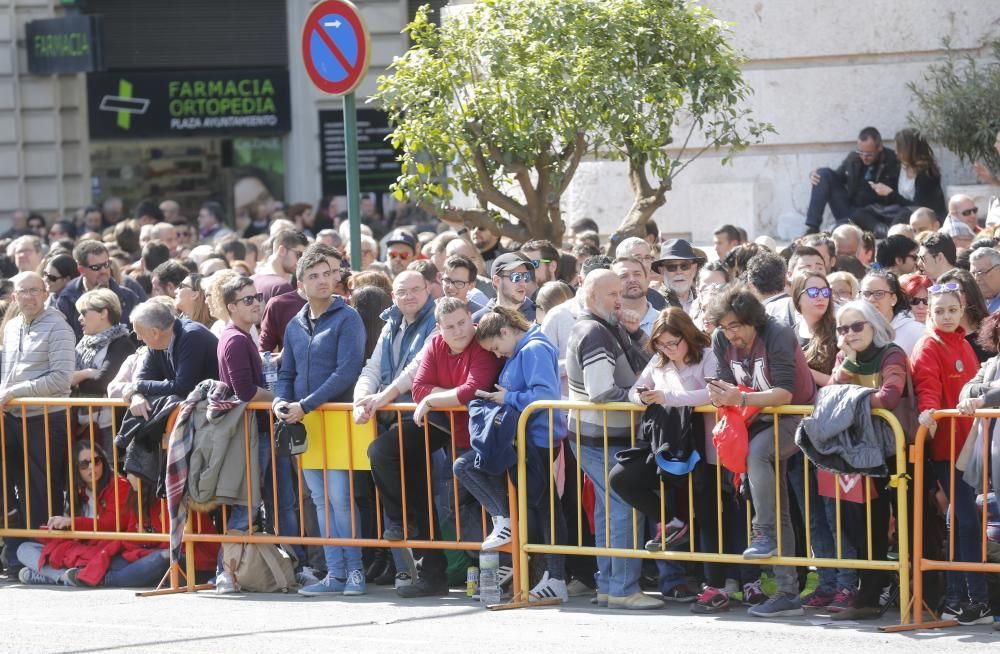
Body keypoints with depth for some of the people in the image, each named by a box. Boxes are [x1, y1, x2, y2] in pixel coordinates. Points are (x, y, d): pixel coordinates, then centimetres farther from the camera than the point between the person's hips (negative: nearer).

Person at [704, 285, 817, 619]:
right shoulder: (722, 341, -3)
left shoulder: (778, 336, -23)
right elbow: (726, 382, -4)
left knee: (757, 451, -36)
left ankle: (765, 532, -25)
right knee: (778, 510, 6)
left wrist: (741, 399, -38)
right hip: (761, 419, 7)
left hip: (797, 417, -7)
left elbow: (785, 392, -29)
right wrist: (722, 396, -27)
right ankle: (787, 593, 8)